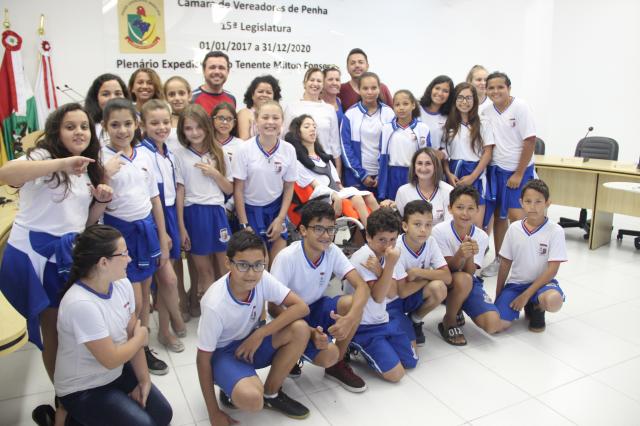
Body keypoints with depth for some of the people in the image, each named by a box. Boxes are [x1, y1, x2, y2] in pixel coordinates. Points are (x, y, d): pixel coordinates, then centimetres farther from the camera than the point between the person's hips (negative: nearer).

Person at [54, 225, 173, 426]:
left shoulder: (122, 284, -9)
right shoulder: (80, 304, -33)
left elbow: (133, 334, -2)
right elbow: (111, 359, -26)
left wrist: (144, 380, -5)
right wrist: (140, 338, -9)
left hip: (117, 373, 7)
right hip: (82, 390, -7)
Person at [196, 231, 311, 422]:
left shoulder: (263, 278, -21)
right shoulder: (215, 304, -30)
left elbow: (301, 307, -20)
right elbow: (203, 358, -19)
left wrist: (259, 334, -26)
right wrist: (214, 413, -14)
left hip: (251, 341, 5)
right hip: (222, 352, -5)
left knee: (300, 329, -22)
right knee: (251, 399, -34)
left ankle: (271, 393, 0)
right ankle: (232, 391, 5)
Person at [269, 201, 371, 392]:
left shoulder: (333, 251, -12)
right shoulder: (287, 257, -26)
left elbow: (362, 287, -20)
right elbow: (273, 307, -22)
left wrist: (350, 318, -39)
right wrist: (309, 332, -33)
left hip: (316, 309, 5)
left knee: (351, 303, -24)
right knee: (328, 355, -28)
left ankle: (338, 364, -1)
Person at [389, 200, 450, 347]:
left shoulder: (430, 242, -10)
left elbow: (447, 277, -16)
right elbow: (402, 292, -24)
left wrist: (417, 272, -25)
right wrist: (429, 275, -14)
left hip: (412, 297, 5)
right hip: (391, 301, -5)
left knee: (439, 287, -26)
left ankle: (415, 321, 2)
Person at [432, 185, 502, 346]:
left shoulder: (481, 237, -10)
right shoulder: (440, 231, -20)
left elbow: (470, 272, -16)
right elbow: (447, 269, -20)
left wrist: (470, 256, -37)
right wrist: (460, 254, -40)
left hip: (470, 283, 3)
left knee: (493, 325, -17)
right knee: (463, 279, -38)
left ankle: (457, 310, 16)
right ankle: (449, 322, -11)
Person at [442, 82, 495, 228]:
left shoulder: (483, 124, 2)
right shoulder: (449, 124, 9)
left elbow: (487, 153, -2)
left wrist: (472, 176, -9)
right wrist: (449, 174, -6)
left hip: (475, 175, -2)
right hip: (454, 175, 2)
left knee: (476, 224, -8)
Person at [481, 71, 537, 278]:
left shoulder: (521, 108, -10)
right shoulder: (487, 113, 3)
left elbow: (530, 141, -11)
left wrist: (519, 174, -12)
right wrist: (482, 170, -1)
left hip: (518, 170, -4)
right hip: (495, 169, 4)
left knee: (515, 215, -12)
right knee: (498, 215, 10)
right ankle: (499, 259, 21)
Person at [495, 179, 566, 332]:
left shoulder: (555, 231, -9)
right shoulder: (514, 228, -1)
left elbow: (552, 270, -13)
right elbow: (505, 263, 5)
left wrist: (526, 295, -18)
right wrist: (498, 296, 3)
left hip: (542, 282, -2)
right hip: (516, 283, 2)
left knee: (553, 301, -37)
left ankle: (536, 308, 1)